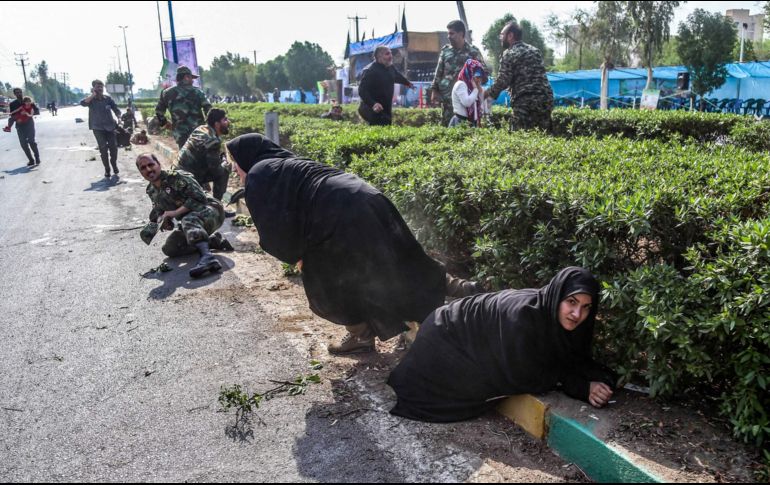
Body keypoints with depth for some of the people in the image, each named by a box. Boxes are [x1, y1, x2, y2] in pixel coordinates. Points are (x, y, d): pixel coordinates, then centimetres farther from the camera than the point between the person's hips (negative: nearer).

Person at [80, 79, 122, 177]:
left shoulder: (108, 98, 2)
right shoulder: (91, 99, -3)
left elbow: (116, 109, 8)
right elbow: (82, 103, -24)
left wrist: (120, 119, -6)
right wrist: (93, 95, -21)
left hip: (110, 126, 2)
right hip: (98, 128, -2)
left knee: (114, 147, 2)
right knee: (103, 149, -3)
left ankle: (114, 165, 25)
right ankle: (107, 169, 7)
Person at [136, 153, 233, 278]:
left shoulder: (176, 177, -17)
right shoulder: (151, 191, 8)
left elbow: (199, 197, -25)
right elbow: (159, 211, 19)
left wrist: (175, 212, -26)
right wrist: (162, 220, -5)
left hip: (210, 211, -9)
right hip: (193, 223, 9)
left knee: (188, 220, -39)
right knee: (169, 249, 0)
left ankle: (207, 257, -57)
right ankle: (213, 240, 3)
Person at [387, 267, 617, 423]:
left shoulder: (562, 319, -19)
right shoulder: (522, 314, -41)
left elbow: (578, 362, -8)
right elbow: (527, 379, -35)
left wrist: (601, 379, -28)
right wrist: (583, 386, -30)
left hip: (474, 337, 7)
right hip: (448, 335, -7)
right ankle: (413, 329, 33)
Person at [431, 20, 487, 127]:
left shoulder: (473, 52, 0)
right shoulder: (445, 50, 9)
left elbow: (484, 71, 4)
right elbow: (439, 71, 12)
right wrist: (434, 90, 7)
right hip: (447, 96, 2)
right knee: (446, 125, 4)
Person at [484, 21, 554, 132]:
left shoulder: (509, 54, -1)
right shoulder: (535, 50, 21)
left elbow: (502, 81, -7)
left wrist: (488, 94, 8)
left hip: (525, 102, -7)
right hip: (546, 99, 7)